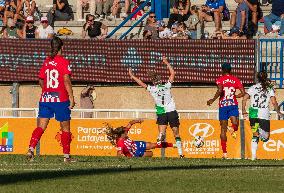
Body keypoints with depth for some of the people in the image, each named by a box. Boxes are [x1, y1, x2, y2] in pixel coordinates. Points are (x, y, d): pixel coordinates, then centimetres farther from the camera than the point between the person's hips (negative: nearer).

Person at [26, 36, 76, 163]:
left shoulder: (46, 62, 9)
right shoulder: (64, 62, -6)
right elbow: (66, 81, -13)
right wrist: (71, 97, -9)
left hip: (45, 99, 4)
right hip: (61, 99, -4)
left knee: (41, 127, 1)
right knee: (65, 128, 7)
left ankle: (31, 149, -18)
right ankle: (66, 156, 8)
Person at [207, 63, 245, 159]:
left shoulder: (220, 80, 1)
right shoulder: (235, 80, 9)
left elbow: (220, 90, -18)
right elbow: (243, 93, 4)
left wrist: (213, 100, -8)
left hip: (223, 105, -1)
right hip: (233, 104, 1)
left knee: (223, 129, 6)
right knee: (235, 124, -8)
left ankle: (224, 152, 6)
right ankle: (233, 129, -46)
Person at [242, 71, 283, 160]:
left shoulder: (253, 88, 7)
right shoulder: (270, 88, 2)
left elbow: (244, 98, -2)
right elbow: (274, 102, -4)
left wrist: (244, 111, 9)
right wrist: (278, 112, 12)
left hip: (253, 113, 2)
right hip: (264, 114, -2)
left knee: (255, 135, 15)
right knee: (266, 137, 4)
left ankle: (253, 155, 5)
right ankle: (260, 131, -31)